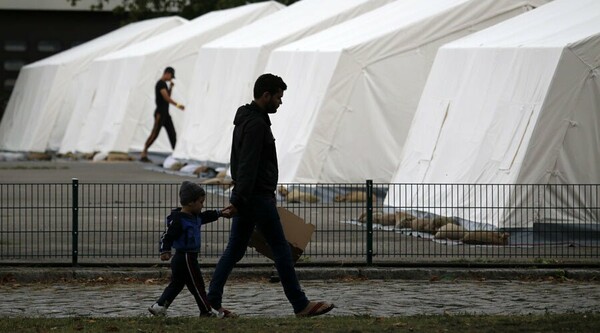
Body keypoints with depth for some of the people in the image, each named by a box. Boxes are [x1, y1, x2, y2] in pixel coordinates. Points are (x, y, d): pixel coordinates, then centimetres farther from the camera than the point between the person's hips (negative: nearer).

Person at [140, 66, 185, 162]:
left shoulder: (164, 84, 17)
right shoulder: (160, 84, -12)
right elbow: (166, 98, -23)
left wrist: (171, 88, 11)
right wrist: (177, 105, -30)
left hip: (165, 113, 10)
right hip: (160, 113, -10)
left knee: (172, 134, 6)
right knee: (155, 133, -12)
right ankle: (143, 154, -10)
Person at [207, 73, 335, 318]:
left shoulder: (245, 120, 15)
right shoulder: (257, 124, -18)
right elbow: (248, 166, -24)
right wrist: (238, 202, -27)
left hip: (246, 197, 10)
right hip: (258, 197, -10)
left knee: (234, 250, 10)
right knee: (281, 250, -3)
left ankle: (212, 301, 6)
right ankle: (301, 305, 2)